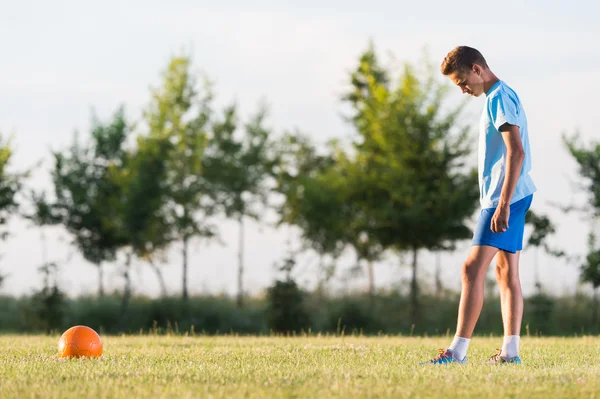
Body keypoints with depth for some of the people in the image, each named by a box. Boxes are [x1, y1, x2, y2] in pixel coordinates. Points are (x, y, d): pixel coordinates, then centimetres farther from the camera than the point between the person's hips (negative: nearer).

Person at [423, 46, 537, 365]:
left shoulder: (499, 98, -14)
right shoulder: (501, 96, 18)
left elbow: (517, 151, -23)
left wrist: (503, 204, -26)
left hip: (503, 196, -11)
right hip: (513, 196, 11)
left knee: (473, 268, -13)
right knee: (506, 271, 9)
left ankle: (458, 351, -17)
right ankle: (510, 351, 9)